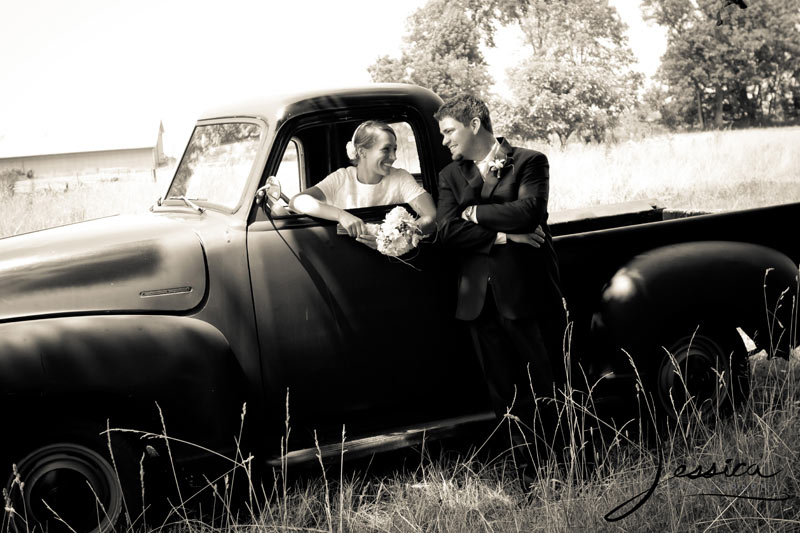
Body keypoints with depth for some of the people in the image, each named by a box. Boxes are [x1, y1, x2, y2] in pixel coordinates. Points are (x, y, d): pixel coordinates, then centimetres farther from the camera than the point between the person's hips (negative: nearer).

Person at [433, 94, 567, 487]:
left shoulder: (529, 162, 3)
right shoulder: (450, 176, 15)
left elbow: (528, 211, -16)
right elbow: (447, 231, -1)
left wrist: (475, 212, -5)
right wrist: (502, 236, -11)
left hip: (527, 292, -4)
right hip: (480, 299, 4)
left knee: (547, 389, 1)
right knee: (506, 394, 6)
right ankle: (527, 476, 14)